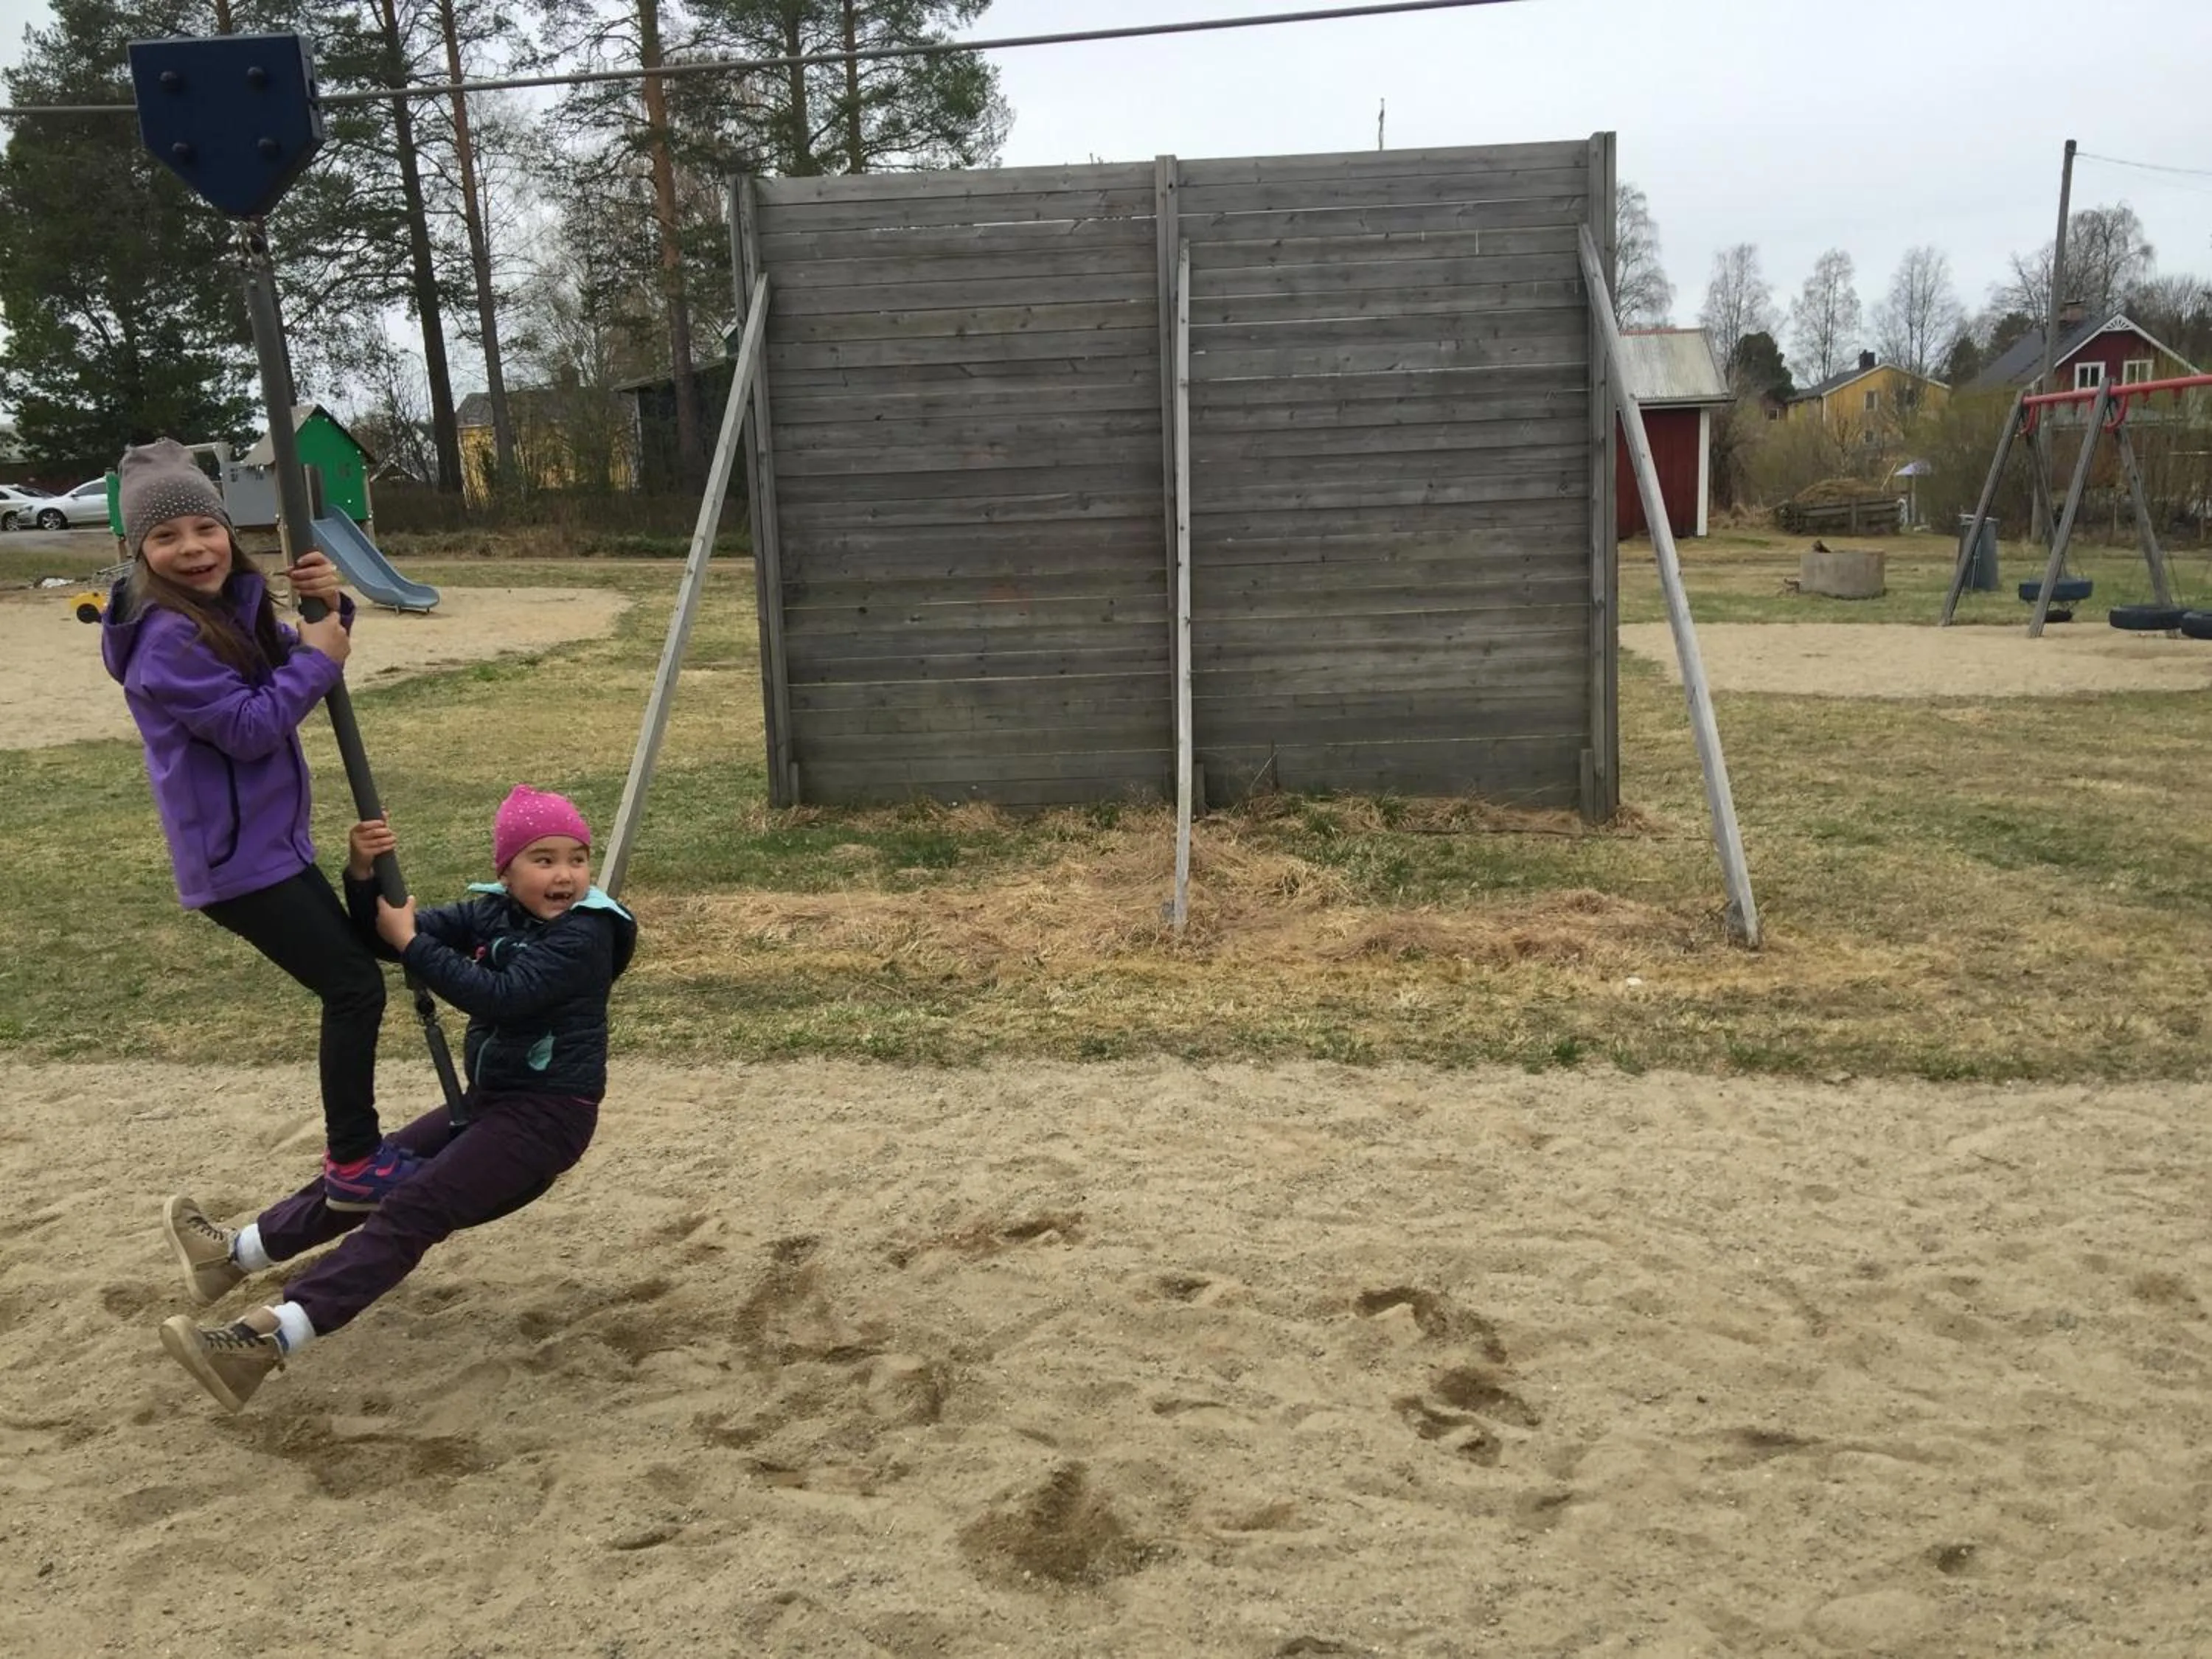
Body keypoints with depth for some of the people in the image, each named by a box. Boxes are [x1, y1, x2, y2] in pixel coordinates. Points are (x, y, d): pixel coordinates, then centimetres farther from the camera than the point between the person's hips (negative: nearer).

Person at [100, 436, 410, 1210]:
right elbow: (250, 728, -24)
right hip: (236, 857, -10)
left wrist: (327, 612, -7)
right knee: (355, 985, -8)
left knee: (351, 976, 18)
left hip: (267, 843, 10)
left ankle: (357, 1145, 30)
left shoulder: (230, 606, 8)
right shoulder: (169, 636, -20)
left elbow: (300, 669, 12)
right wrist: (315, 659, -17)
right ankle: (353, 1168, 2)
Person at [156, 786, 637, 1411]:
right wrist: (364, 876, -20)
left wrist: (411, 943, -22)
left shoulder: (583, 935, -17)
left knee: (413, 1207, -20)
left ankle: (273, 1339, -28)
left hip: (549, 1113, -9)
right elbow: (384, 935, 0)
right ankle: (236, 1252, 34)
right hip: (489, 1098, 9)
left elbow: (499, 996, -29)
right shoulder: (490, 914, 5)